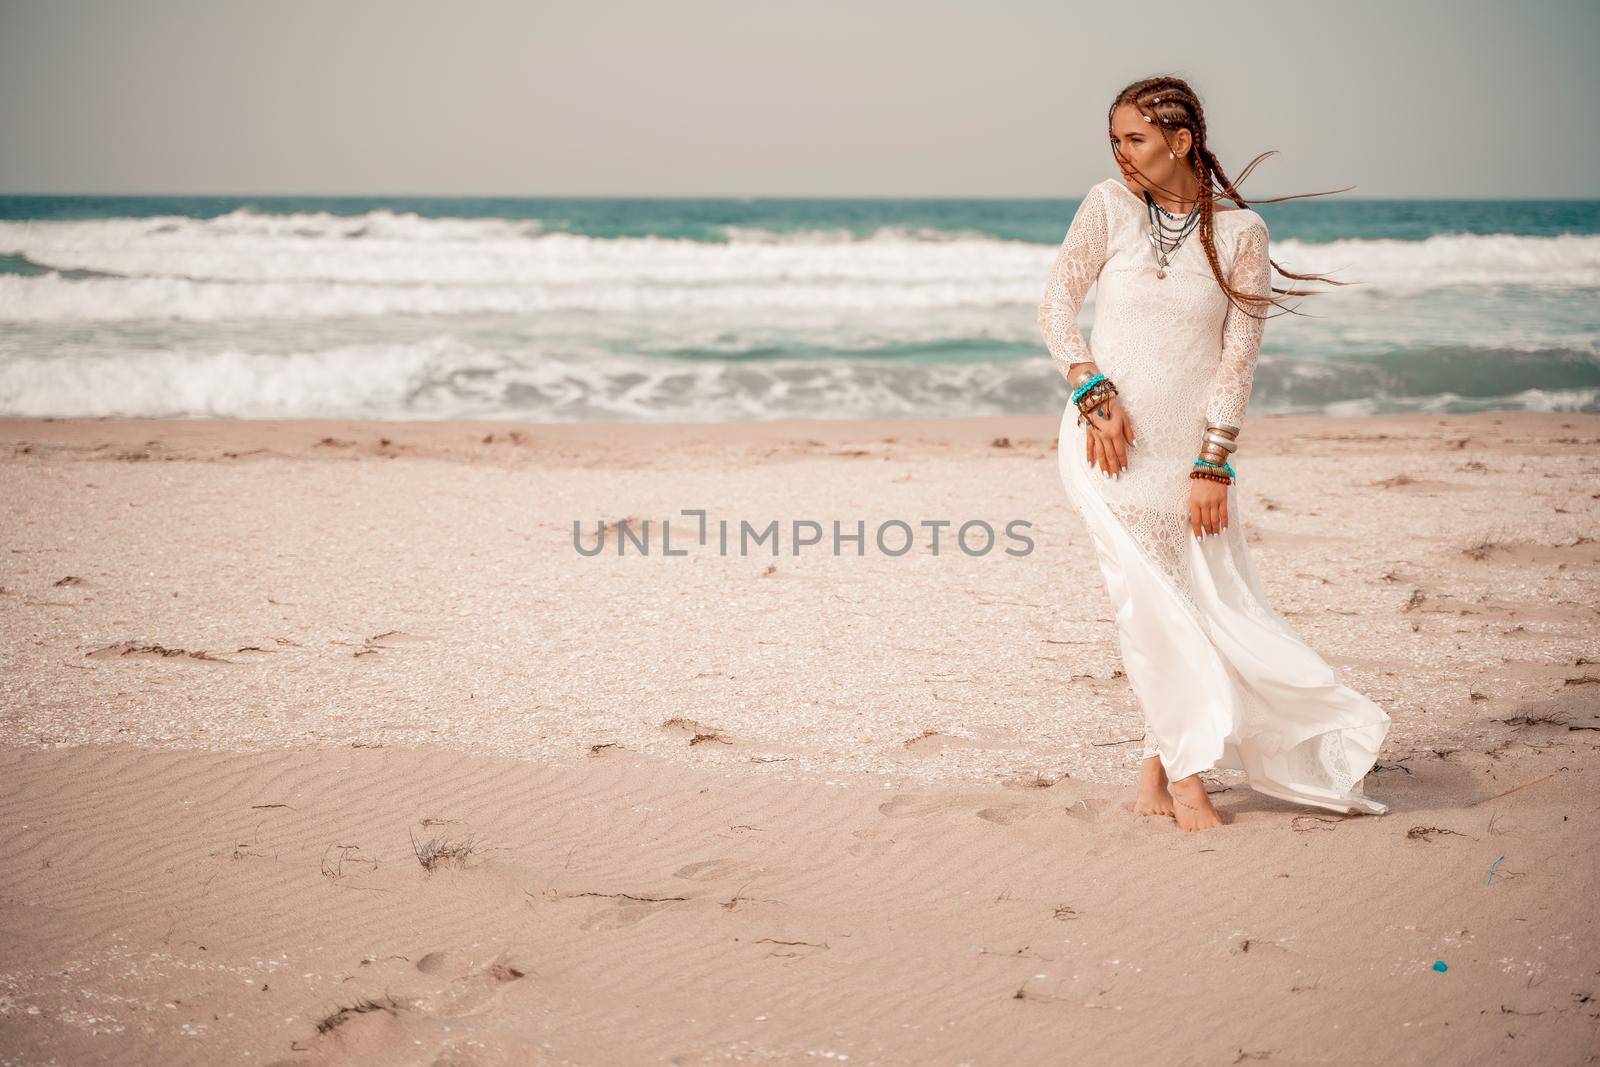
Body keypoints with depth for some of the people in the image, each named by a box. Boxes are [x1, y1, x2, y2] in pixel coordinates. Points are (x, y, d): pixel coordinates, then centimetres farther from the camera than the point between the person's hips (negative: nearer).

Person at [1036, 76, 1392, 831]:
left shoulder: (1239, 229, -3)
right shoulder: (1108, 206, 0)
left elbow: (1239, 354, -3)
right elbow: (1056, 307, 3)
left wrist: (1214, 463, -8)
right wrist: (1093, 392, -11)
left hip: (1191, 448, 1)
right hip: (1109, 442, -1)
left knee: (1216, 606, 0)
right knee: (1148, 598, -6)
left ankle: (1156, 774, 13)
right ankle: (1183, 777, 1)